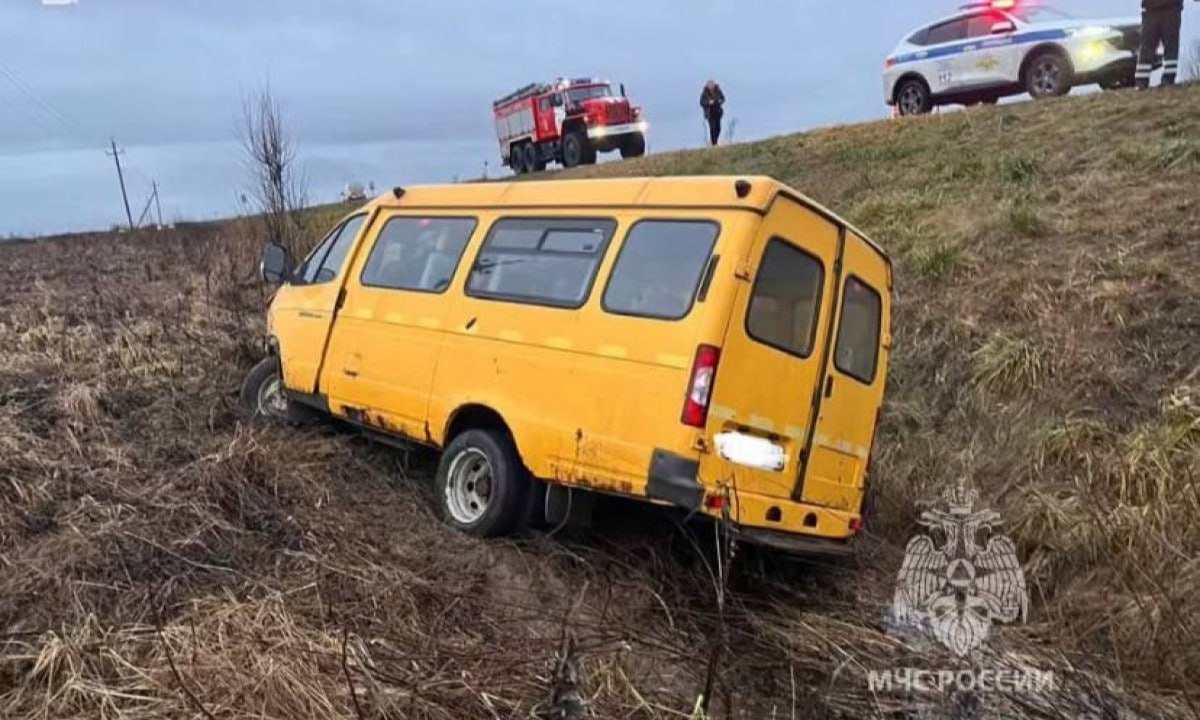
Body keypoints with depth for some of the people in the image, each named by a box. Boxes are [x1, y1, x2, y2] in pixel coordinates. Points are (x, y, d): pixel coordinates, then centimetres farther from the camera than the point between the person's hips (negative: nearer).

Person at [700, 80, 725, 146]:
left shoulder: (717, 91, -3)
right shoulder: (704, 93, -12)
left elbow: (723, 98, 9)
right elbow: (701, 103, -8)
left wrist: (721, 101, -13)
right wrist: (708, 103, -24)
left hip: (717, 112, 4)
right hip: (710, 113, -4)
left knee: (718, 128, 2)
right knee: (712, 128, -11)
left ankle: (715, 141, 24)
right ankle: (713, 143, 0)